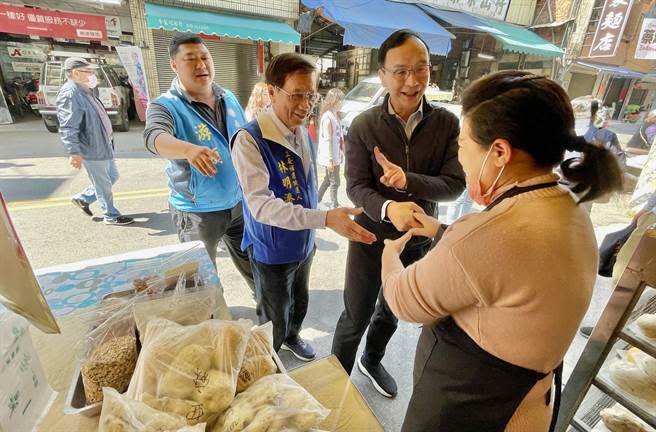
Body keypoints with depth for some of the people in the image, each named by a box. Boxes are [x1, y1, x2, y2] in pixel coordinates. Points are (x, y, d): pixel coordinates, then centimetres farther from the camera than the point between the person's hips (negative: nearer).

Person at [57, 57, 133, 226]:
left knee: (112, 176, 21)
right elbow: (67, 128, -24)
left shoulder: (85, 91, 14)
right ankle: (111, 216, 17)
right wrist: (73, 152, -30)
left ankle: (83, 198, 34)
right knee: (103, 185, 2)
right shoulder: (69, 94, -18)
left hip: (103, 145, 10)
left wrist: (108, 137, 29)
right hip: (92, 149, -10)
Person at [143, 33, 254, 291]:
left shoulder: (229, 98, 4)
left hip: (239, 202, 5)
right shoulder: (166, 106, -13)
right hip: (197, 211, -4)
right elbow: (155, 137, -34)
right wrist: (189, 150, -55)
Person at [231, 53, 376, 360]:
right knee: (274, 321, 16)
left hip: (303, 244, 7)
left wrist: (311, 233, 15)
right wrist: (325, 219, -42)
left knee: (300, 303, 28)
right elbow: (260, 204, -33)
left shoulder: (303, 133, 1)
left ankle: (292, 337, 59)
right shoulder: (250, 140, -24)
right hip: (272, 251, -6)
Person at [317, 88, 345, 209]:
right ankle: (335, 206, 16)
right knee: (335, 182, 2)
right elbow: (327, 140, -20)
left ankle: (317, 200, 32)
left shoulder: (335, 115, 10)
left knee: (328, 180, 19)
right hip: (331, 157, -9)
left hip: (336, 155, 9)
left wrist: (341, 153, 16)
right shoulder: (328, 117, -18)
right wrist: (329, 159, -21)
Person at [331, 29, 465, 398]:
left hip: (419, 239, 3)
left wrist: (408, 181, -30)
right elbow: (356, 187, -16)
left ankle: (372, 361, 55)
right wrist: (388, 208, -36)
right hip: (372, 237, -2)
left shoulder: (447, 123, -8)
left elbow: (456, 184, -13)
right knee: (355, 318, 13)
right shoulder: (364, 126, -12)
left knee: (391, 313, 25)